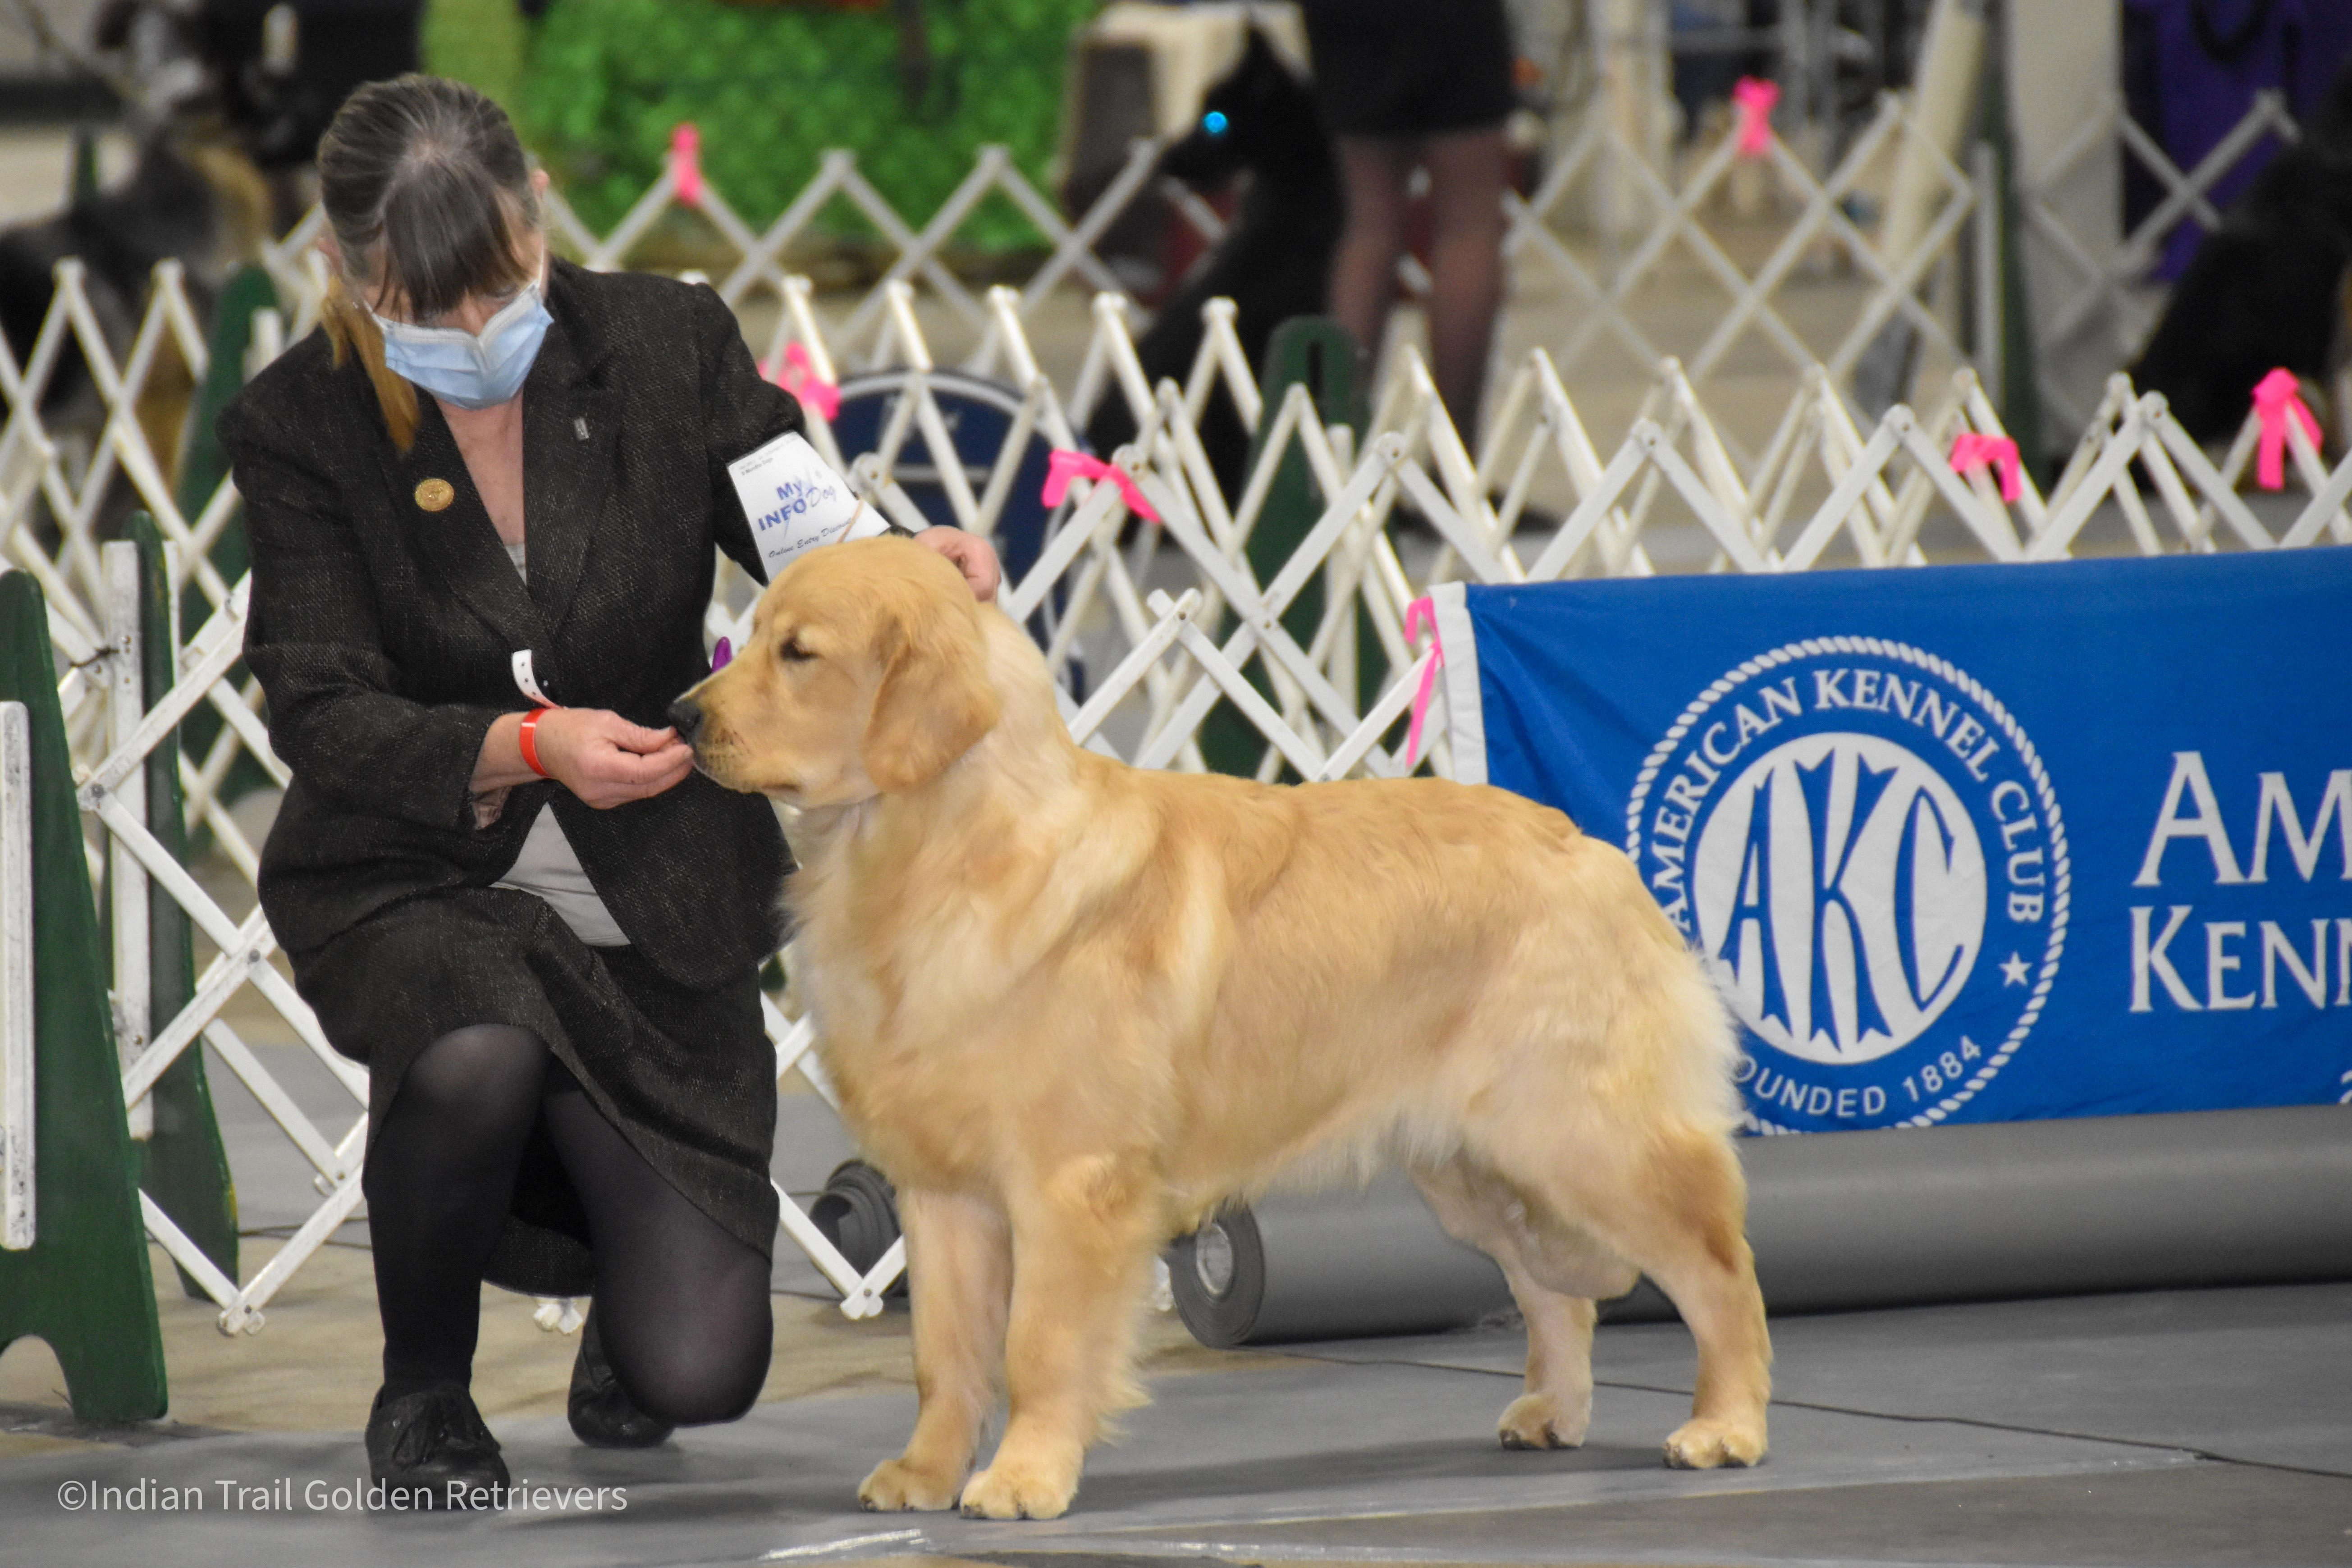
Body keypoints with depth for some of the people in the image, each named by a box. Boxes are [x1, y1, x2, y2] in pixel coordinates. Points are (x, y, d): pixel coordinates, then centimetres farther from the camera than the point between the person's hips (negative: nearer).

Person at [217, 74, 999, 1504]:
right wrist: (529, 743, -33)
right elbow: (320, 715, -16)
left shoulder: (669, 344, -9)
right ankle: (424, 1387, -7)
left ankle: (616, 1224, 30)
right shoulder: (299, 424, -12)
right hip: (414, 884, -1)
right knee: (477, 1056, -39)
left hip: (657, 903, 1)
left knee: (698, 1372, -11)